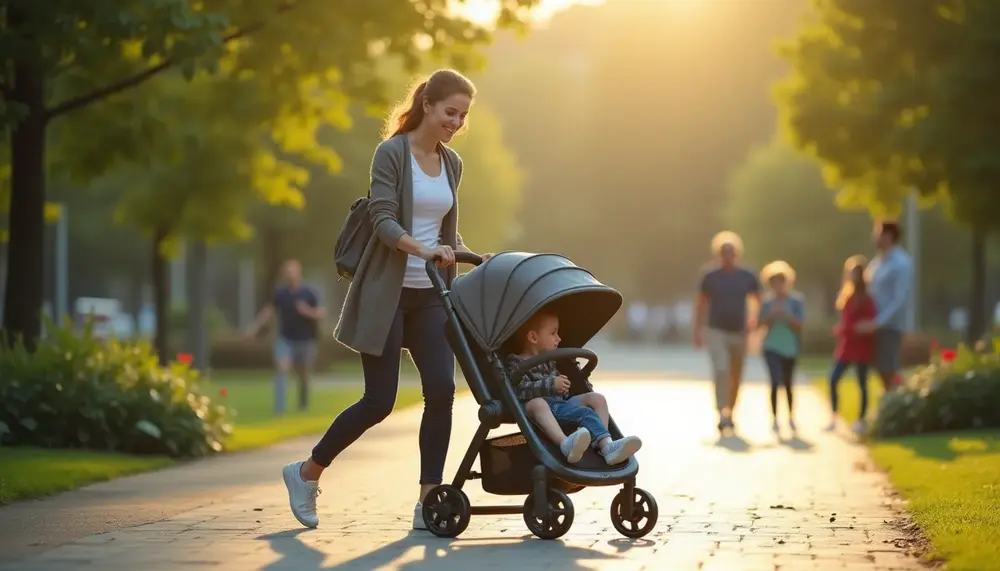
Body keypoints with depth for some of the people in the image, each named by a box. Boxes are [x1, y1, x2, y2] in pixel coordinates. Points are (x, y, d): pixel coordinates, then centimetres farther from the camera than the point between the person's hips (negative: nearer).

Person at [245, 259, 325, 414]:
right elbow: (269, 310, 11)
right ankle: (279, 407, -20)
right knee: (281, 369, -18)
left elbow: (321, 314, -11)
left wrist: (308, 312, -31)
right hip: (285, 339, 1)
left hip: (305, 340, -1)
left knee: (303, 375, 14)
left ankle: (303, 403, 40)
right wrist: (255, 327, 10)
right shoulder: (279, 293, -4)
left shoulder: (309, 293, -12)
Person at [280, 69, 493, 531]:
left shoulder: (451, 164, 11)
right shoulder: (391, 153, -8)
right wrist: (421, 249, -34)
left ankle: (427, 502, -3)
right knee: (379, 401, -4)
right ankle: (306, 473, 16)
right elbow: (383, 220, -18)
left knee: (442, 390, -9)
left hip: (428, 296, 6)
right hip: (386, 293, -6)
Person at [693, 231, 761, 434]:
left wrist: (755, 321, -6)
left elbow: (760, 301, 9)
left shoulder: (747, 276, 0)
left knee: (736, 376, 11)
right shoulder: (710, 276, -3)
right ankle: (722, 415, -26)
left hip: (739, 332, 3)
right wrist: (697, 331, 0)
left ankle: (730, 413, 28)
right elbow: (701, 304, 3)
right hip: (717, 331, -3)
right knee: (721, 371, -20)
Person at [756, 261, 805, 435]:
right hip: (772, 347, 0)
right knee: (776, 381, -14)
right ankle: (775, 419, -8)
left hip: (790, 347, 0)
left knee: (787, 383, 11)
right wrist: (771, 315, -19)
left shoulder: (796, 300, -6)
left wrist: (785, 316, -24)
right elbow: (761, 324, -2)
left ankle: (791, 418, 27)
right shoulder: (767, 301, -2)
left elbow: (799, 324, -10)